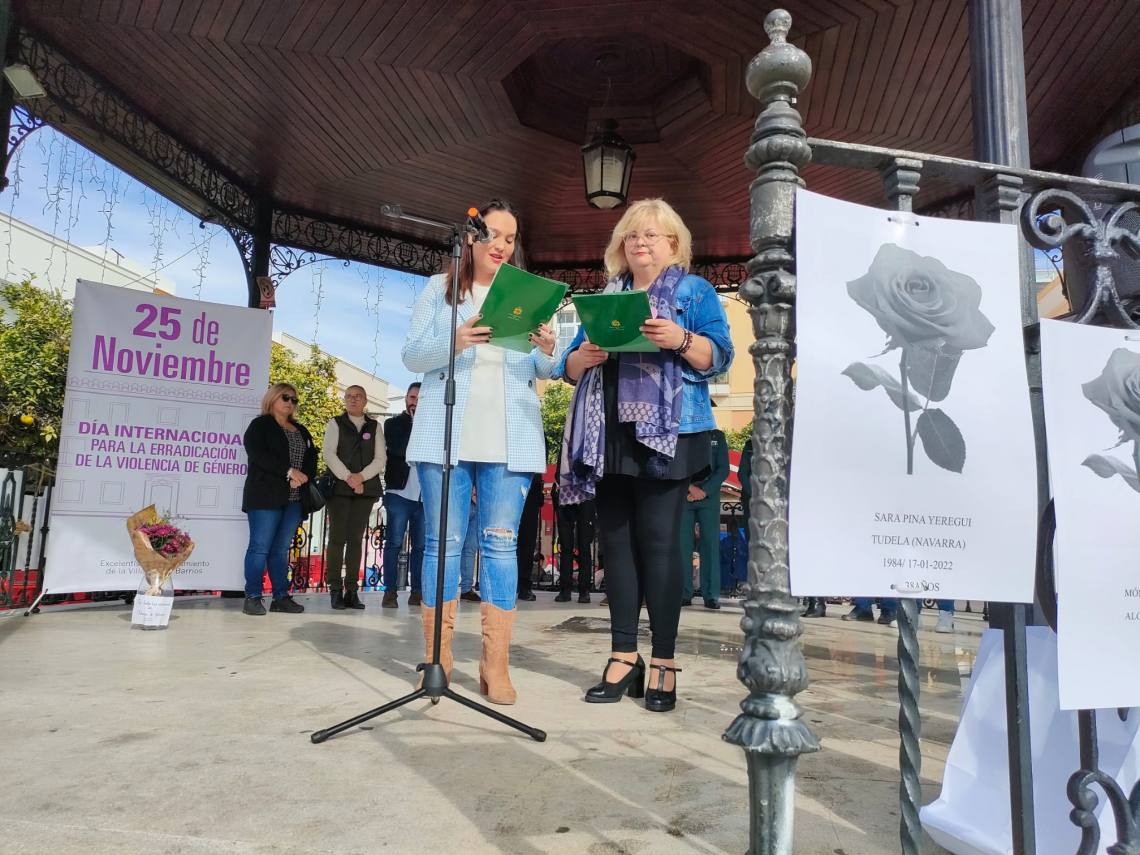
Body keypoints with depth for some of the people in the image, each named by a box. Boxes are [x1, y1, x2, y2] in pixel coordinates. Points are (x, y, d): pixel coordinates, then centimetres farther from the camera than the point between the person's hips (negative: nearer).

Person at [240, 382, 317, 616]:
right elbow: (258, 455, -12)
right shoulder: (260, 426, 3)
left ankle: (281, 597, 9)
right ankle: (252, 597, -1)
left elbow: (311, 457, 13)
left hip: (293, 499, 6)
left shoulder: (301, 430, 21)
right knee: (260, 547, -6)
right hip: (266, 496, -5)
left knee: (282, 549, 7)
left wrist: (302, 476, -7)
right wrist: (289, 471, -17)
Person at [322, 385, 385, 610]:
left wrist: (361, 476, -11)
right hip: (339, 488, -2)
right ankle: (335, 590, -1)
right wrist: (347, 477, -13)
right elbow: (329, 453, -3)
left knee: (356, 539, 2)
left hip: (365, 488, 2)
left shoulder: (374, 427, 13)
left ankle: (352, 590, 5)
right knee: (337, 538, -4)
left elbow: (380, 459, 5)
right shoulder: (335, 423, 8)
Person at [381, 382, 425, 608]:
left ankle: (416, 591, 9)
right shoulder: (393, 423, 9)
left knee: (421, 545, 4)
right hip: (400, 493, -2)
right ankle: (390, 591, 1)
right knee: (394, 543, -3)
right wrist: (414, 421, -5)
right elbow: (398, 449, -8)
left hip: (425, 495, 2)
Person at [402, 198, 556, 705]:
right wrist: (454, 341, -17)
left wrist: (547, 352, -13)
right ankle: (437, 656, 9)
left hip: (510, 437, 1)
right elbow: (412, 356, 2)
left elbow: (544, 371, 11)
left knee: (501, 543, -2)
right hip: (446, 433, -1)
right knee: (444, 542, 0)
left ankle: (496, 663, 2)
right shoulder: (440, 288, 12)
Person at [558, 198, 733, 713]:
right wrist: (585, 356, -6)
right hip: (610, 434, 5)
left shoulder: (696, 292, 9)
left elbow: (720, 357, -3)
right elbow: (570, 368, 17)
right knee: (616, 541, 3)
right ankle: (624, 656, 11)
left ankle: (664, 662, 0)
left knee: (657, 541, -9)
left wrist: (682, 340, -21)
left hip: (666, 434, -5)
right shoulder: (604, 298, 21)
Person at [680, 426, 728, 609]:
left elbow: (723, 469, 5)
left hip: (709, 496, 0)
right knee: (682, 545, -4)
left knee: (711, 544, -6)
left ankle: (711, 595, -4)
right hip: (683, 496, 0)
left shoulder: (717, 436, 12)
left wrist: (704, 490, -7)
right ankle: (684, 594, -1)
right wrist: (691, 488, -9)